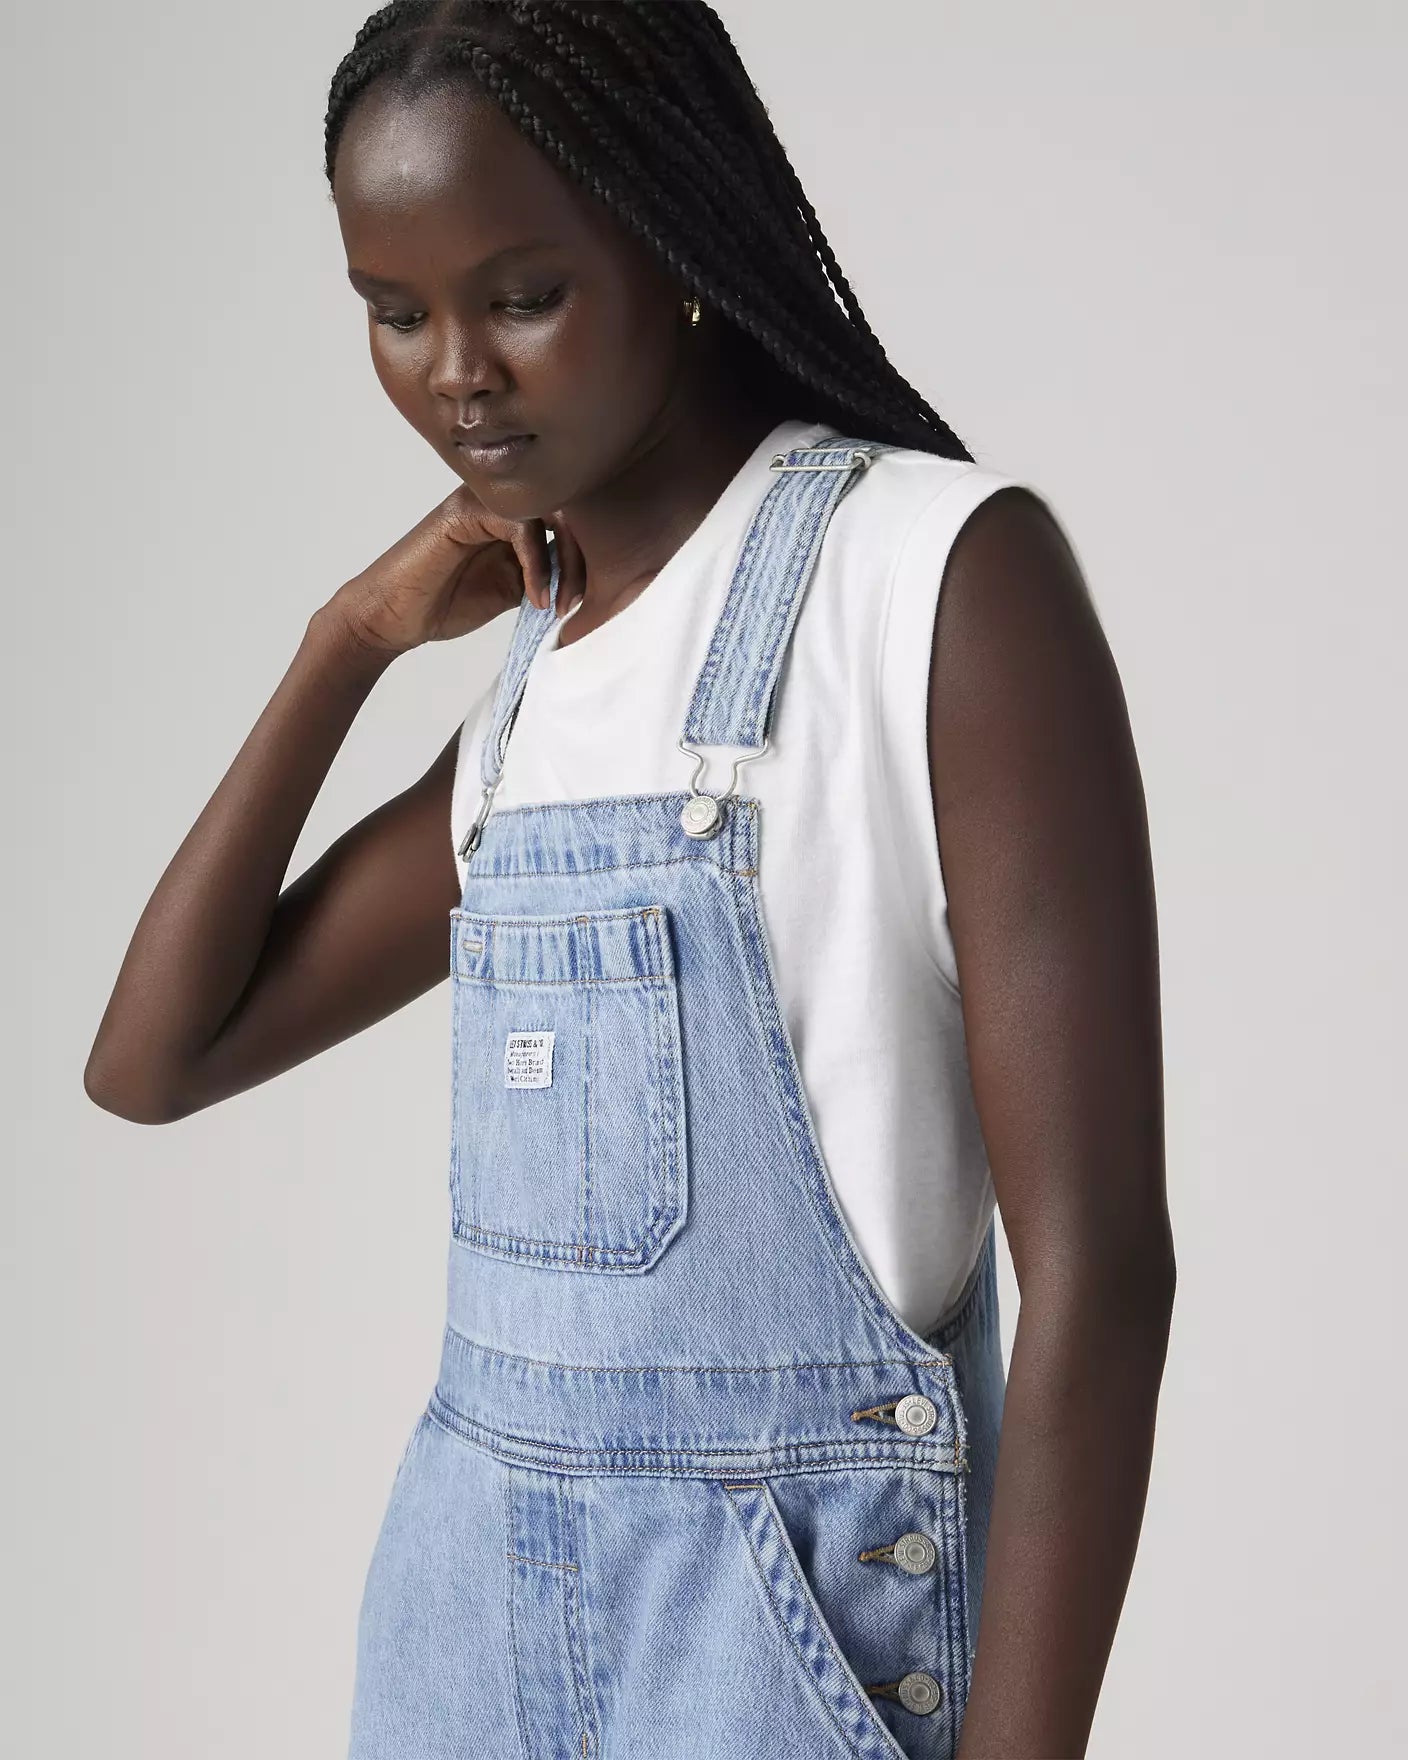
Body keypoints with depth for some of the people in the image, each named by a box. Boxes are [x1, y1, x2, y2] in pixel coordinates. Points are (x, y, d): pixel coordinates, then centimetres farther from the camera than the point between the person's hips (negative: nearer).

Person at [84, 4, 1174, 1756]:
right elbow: (152, 1062, 11)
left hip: (795, 1608, -6)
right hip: (467, 1581, 7)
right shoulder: (525, 682, 10)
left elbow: (1096, 1259, -17)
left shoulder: (945, 569, -13)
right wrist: (345, 643, 3)